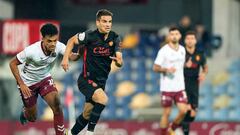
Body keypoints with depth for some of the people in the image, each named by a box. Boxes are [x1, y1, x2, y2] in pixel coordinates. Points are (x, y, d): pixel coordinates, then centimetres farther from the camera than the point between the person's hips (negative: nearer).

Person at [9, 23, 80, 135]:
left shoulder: (58, 46, -23)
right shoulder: (31, 51, -33)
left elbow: (72, 56, -35)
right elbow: (13, 64, -21)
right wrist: (21, 84, -23)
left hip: (45, 79, 3)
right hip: (27, 83, -3)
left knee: (57, 105, -20)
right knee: (32, 118, 10)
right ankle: (25, 112, 47)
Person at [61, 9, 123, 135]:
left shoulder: (115, 38, -3)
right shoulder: (89, 36, -15)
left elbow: (120, 62, -3)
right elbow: (72, 40, 2)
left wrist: (118, 61, -26)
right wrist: (65, 58, -6)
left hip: (101, 82, 6)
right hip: (86, 80, -6)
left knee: (87, 115, 14)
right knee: (103, 99, -30)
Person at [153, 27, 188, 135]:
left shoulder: (182, 50, 9)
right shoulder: (164, 51, -8)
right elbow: (155, 68, -8)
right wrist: (166, 70, -23)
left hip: (180, 87, 4)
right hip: (167, 88, -4)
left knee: (183, 111, -5)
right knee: (166, 113, 0)